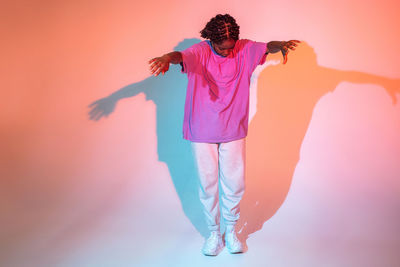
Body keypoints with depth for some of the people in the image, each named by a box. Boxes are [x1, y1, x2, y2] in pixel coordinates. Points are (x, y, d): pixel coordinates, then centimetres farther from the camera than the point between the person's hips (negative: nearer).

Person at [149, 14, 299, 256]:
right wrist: (168, 58, -56)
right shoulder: (200, 52, -11)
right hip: (202, 132, -1)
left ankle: (231, 231, 29)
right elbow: (182, 56, -31)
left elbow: (268, 47, -19)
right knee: (208, 184, 8)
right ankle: (214, 233, 26)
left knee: (235, 184, 7)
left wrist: (280, 45, -44)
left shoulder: (245, 49, -4)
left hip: (234, 131, 2)